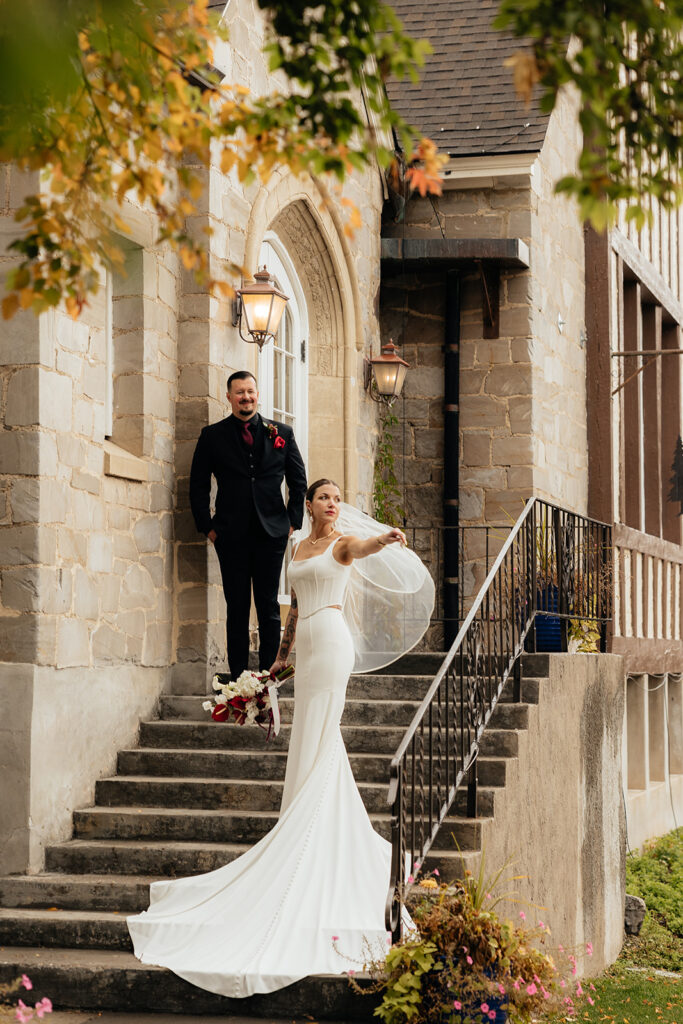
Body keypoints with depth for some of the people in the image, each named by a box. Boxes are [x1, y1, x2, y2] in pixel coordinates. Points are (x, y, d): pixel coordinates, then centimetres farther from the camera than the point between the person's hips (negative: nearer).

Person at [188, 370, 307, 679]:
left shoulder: (281, 433, 9)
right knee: (237, 608, 2)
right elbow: (198, 486, 7)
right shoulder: (212, 436, 6)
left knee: (269, 608, 3)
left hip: (272, 533, 1)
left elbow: (299, 481, 13)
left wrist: (293, 522, 5)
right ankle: (238, 676, 5)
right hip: (231, 535, -1)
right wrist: (207, 526, 0)